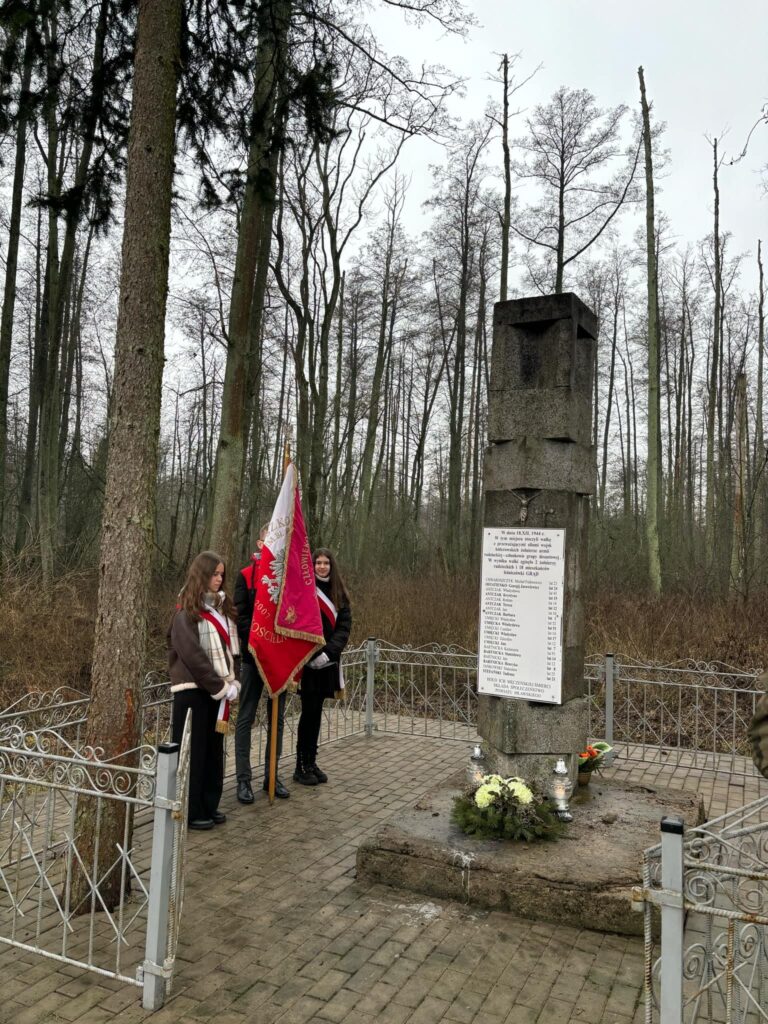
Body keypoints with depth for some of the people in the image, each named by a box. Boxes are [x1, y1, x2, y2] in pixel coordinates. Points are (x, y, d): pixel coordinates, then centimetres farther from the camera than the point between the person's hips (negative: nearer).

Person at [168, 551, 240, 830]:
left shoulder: (223, 608, 11)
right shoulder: (186, 613, -10)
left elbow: (233, 648, 12)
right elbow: (192, 656, -16)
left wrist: (233, 682, 0)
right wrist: (221, 687, -15)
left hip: (218, 691, 7)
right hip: (193, 692, -7)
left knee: (214, 750, 13)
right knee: (192, 752, 2)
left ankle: (209, 806, 24)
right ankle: (190, 812, 12)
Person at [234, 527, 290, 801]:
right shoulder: (246, 576, -2)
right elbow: (241, 616, -6)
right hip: (254, 656, -3)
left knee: (277, 718, 10)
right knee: (246, 718, 2)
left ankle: (272, 776, 21)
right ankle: (243, 779, 10)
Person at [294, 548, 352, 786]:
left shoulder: (339, 595, 8)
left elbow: (344, 628, 1)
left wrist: (328, 652, -13)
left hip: (327, 662, 4)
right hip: (306, 661, -4)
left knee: (316, 713, 10)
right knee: (309, 711, -2)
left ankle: (312, 762, 20)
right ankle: (301, 766, 9)